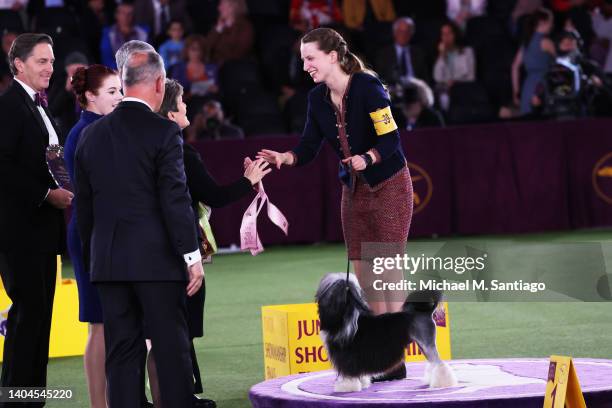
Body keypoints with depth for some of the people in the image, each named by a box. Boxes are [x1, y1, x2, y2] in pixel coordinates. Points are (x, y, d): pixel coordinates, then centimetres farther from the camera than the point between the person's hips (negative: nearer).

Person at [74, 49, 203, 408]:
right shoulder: (164, 132, -9)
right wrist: (192, 256, -7)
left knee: (122, 350, 7)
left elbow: (84, 205, 12)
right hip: (156, 258, -5)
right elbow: (175, 199, -12)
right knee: (172, 348, 0)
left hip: (107, 260, 5)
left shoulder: (92, 135, 8)